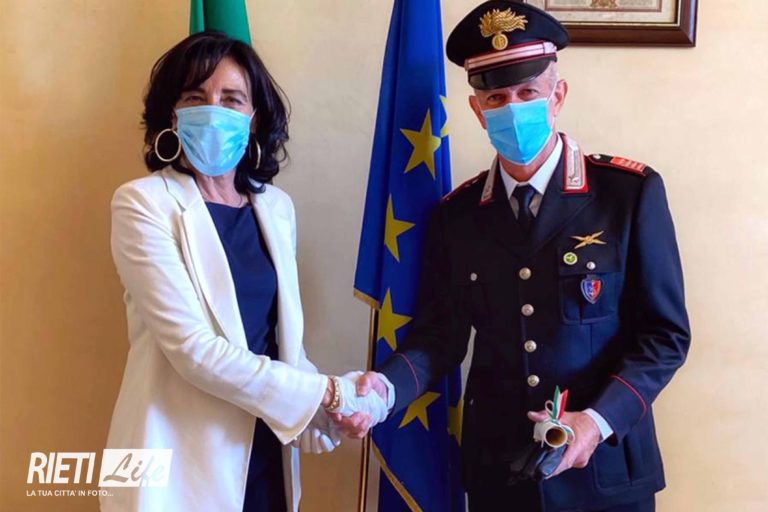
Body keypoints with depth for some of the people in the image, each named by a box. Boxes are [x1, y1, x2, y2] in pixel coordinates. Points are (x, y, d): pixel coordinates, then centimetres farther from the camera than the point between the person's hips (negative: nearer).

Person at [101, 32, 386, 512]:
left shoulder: (276, 206, 5)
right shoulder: (143, 203, -12)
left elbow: (282, 337, 9)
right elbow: (193, 347, -20)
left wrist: (334, 406, -8)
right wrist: (327, 393, -18)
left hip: (264, 448, 5)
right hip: (183, 455, -5)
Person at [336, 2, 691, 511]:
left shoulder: (631, 191, -9)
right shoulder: (456, 213, 0)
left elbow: (664, 334, -8)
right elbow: (439, 333, 1)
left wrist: (598, 421, -20)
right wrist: (385, 386, -18)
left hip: (605, 466, -2)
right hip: (496, 466, 3)